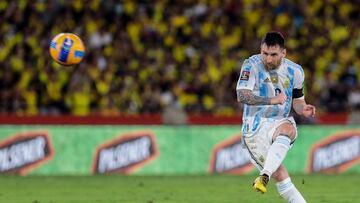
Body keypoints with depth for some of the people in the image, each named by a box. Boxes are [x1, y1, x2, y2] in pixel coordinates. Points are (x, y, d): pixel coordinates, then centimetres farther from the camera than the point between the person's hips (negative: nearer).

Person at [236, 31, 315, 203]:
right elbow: (242, 96, -21)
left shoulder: (295, 71, 3)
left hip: (279, 123, 2)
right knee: (280, 177, -14)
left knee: (288, 130, -37)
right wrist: (272, 100, -29)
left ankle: (264, 176, -47)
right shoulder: (252, 65, -9)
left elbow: (297, 100, 18)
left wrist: (303, 109, -6)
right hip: (254, 128, -2)